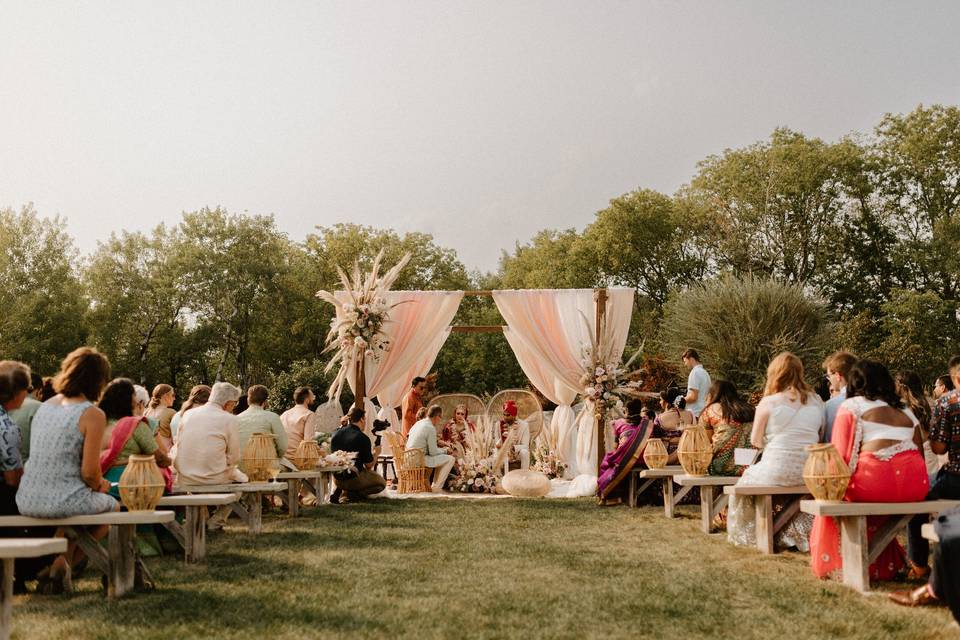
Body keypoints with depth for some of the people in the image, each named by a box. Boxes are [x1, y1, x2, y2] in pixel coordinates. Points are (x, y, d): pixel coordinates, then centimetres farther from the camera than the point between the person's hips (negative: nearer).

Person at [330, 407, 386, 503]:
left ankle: (342, 491, 6)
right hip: (354, 479, -7)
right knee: (382, 483, 15)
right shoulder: (363, 438, -16)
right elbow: (369, 466, -8)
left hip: (336, 479, 7)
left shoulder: (336, 433, 1)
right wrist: (375, 454, 11)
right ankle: (350, 494, -4)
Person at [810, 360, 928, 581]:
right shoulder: (906, 412, 24)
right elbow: (919, 455, 21)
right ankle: (887, 563, 33)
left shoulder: (851, 406, 8)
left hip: (875, 481, -6)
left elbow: (840, 455, 1)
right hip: (916, 487, 6)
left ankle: (838, 563, 22)